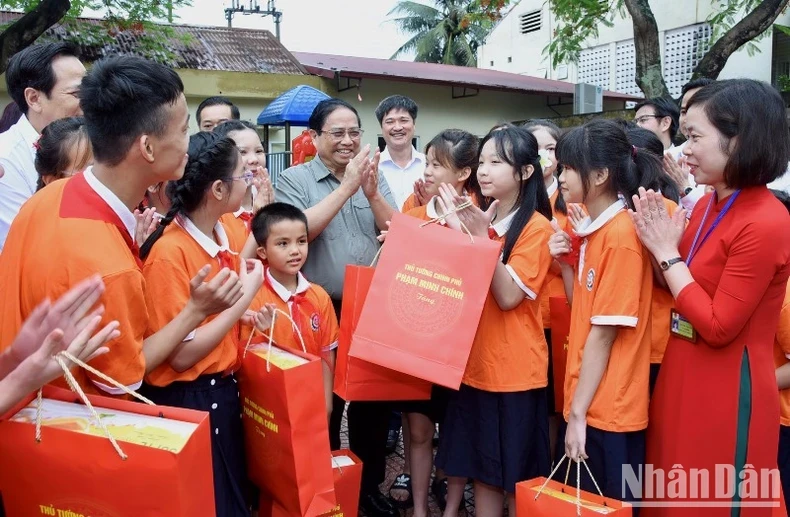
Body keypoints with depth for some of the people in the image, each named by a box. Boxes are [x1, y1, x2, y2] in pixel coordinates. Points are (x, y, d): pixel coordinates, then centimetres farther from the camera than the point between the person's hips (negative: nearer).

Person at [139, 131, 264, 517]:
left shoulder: (223, 232, 1)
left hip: (223, 388, 8)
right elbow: (182, 355, -24)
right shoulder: (169, 252, -23)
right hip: (187, 400, -8)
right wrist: (245, 297, -21)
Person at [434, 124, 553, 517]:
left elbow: (508, 297, -18)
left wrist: (481, 237, -24)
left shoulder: (536, 227, -11)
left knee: (517, 476, 8)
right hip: (475, 365, 6)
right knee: (482, 470, 15)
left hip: (515, 369, -6)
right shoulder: (477, 218, 7)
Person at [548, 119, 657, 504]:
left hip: (608, 410, -9)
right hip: (588, 403, 9)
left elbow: (604, 331, -19)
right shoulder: (594, 230, 8)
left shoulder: (622, 234, -19)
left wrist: (577, 413, -15)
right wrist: (565, 263, -2)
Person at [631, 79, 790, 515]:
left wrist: (666, 252, -16)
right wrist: (662, 244, -6)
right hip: (683, 377, 8)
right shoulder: (709, 204, 4)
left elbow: (718, 327, -21)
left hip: (727, 394, -8)